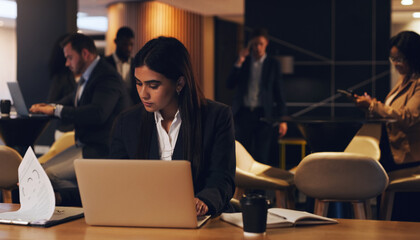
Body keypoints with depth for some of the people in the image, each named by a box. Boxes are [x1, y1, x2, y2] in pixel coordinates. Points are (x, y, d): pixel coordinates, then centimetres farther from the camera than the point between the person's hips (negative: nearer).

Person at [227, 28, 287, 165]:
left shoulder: (273, 64, 4)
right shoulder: (242, 62, 8)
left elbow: (279, 93, 4)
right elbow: (230, 85, -1)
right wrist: (239, 62, -11)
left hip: (263, 114, -1)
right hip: (243, 113, 1)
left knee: (262, 157, -2)